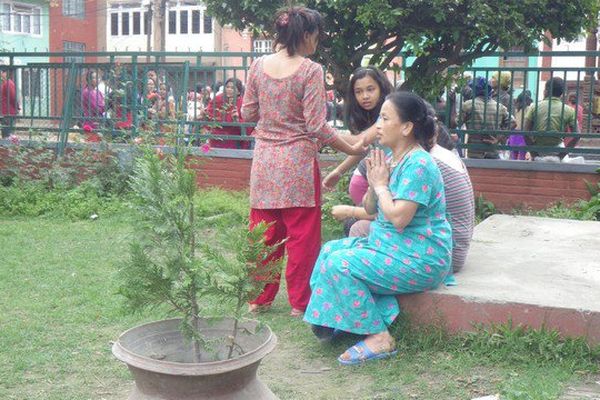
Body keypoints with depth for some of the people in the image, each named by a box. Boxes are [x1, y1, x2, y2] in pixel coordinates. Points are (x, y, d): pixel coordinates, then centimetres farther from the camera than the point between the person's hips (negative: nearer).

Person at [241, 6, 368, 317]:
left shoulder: (258, 66, 2)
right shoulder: (311, 71, -12)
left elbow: (247, 114, 7)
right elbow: (317, 126, -14)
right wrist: (352, 149, -4)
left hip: (264, 160, 5)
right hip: (297, 162, -5)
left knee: (263, 233, 14)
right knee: (302, 235, 8)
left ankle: (259, 298, 25)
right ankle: (299, 302, 17)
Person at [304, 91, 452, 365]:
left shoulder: (418, 164, -21)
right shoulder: (394, 158, 9)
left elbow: (398, 218, -28)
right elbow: (370, 209, 15)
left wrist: (381, 185, -13)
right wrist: (373, 183, -5)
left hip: (419, 260, -10)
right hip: (392, 245, 10)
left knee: (341, 264, -19)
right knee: (331, 250, 6)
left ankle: (379, 338, -12)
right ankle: (337, 321, 5)